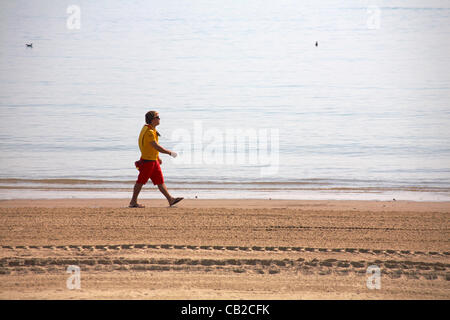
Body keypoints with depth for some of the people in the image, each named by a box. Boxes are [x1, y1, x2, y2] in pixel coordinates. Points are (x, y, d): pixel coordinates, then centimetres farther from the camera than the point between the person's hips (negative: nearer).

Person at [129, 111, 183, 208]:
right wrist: (170, 152, -20)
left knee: (160, 181, 6)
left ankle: (170, 199, 4)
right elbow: (156, 147, -25)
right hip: (147, 161, -9)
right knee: (141, 181, 0)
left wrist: (158, 158, 27)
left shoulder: (152, 130, 12)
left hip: (154, 161, 9)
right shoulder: (148, 132, -21)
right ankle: (133, 202, 8)